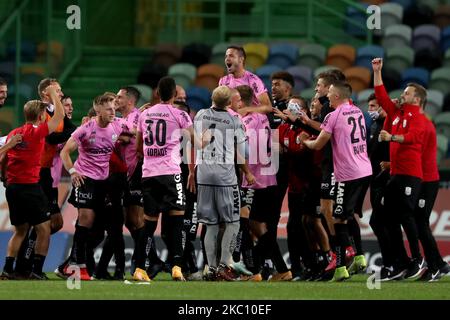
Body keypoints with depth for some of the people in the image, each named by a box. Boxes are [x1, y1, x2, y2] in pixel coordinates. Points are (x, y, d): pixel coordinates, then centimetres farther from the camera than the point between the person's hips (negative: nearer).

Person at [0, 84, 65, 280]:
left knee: (20, 230, 18)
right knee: (44, 229, 1)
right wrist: (53, 95, 10)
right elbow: (60, 115, -3)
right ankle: (37, 271, -5)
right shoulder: (37, 132, -8)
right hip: (30, 187, -7)